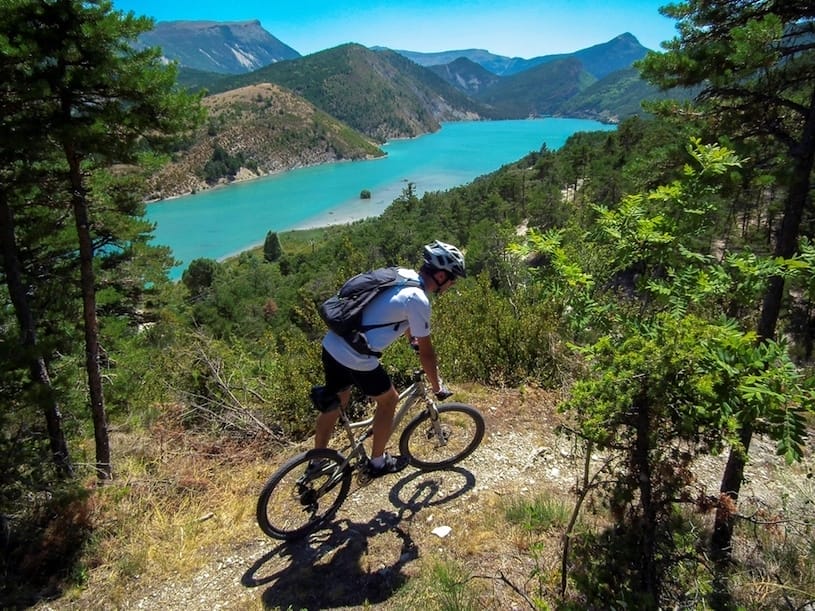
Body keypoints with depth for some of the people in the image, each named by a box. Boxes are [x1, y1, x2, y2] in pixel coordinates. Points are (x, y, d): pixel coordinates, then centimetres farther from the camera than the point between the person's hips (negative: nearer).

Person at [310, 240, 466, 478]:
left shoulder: (402, 274, 9)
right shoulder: (418, 300, -16)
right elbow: (426, 353, -9)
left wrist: (412, 339, 43)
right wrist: (437, 386, 6)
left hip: (331, 344, 8)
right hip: (355, 358, -8)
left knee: (335, 402, 26)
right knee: (388, 399, 16)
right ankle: (377, 462, 31)